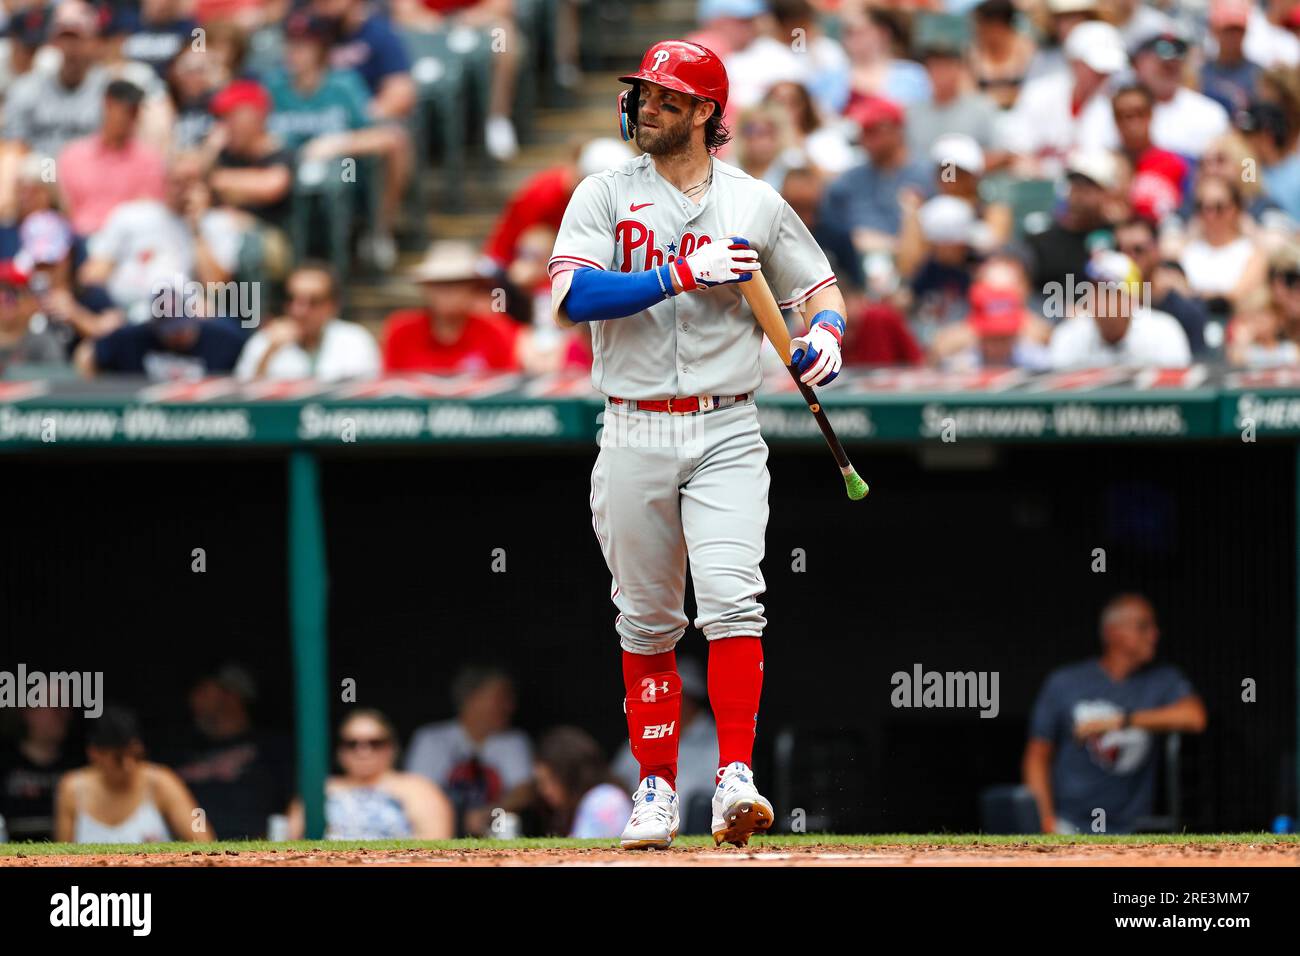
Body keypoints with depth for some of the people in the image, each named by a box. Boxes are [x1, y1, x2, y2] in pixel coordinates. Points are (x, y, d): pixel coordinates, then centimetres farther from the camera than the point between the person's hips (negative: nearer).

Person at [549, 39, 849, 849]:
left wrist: (825, 338, -9)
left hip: (728, 435, -1)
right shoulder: (605, 197, 2)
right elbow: (573, 295, -13)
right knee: (647, 621, 7)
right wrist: (684, 273, -19)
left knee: (731, 599, -16)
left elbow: (821, 288, 15)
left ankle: (736, 780, -20)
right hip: (634, 436, 1)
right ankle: (657, 790, 16)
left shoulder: (757, 204, 6)